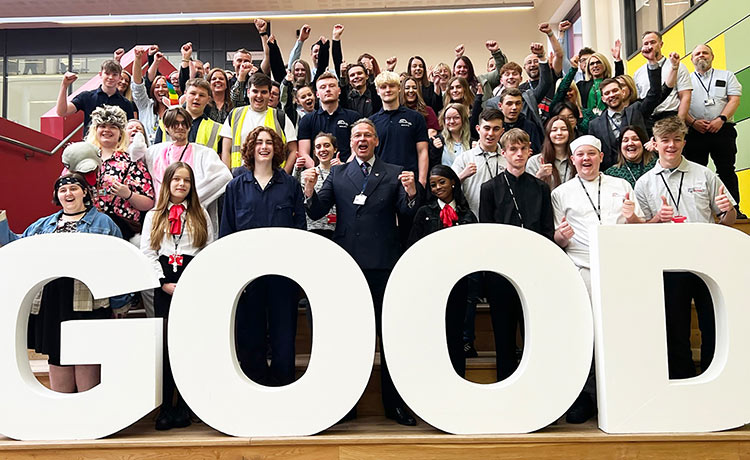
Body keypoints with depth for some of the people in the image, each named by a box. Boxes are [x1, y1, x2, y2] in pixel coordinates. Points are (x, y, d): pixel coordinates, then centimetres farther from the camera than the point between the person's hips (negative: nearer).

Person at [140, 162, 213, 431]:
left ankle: (184, 406, 7)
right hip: (164, 285, 1)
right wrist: (164, 282, -6)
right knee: (165, 344, -1)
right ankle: (165, 407, 6)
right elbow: (147, 252, 5)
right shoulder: (153, 216, 13)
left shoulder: (201, 215, 12)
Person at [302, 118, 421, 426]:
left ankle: (395, 404, 18)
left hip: (384, 263, -1)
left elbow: (407, 217, -1)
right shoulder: (337, 174, 12)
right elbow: (317, 212, 3)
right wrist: (309, 189, -14)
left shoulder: (394, 174, 8)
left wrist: (411, 193, -19)